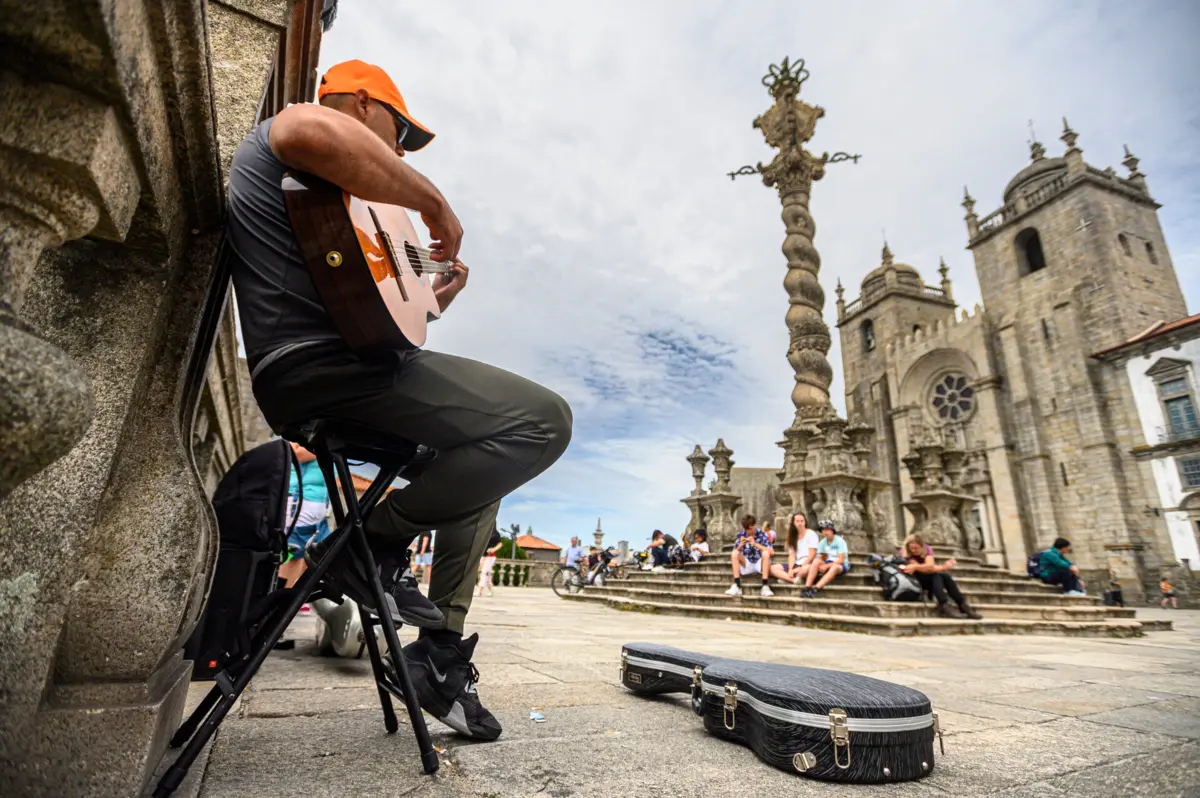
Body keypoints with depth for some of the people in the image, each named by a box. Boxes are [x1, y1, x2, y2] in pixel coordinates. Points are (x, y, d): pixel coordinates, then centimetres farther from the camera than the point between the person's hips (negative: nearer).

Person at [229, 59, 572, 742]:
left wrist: (432, 295, 17)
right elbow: (312, 128, -24)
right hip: (318, 365, -11)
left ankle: (442, 647, 17)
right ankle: (377, 542, -5)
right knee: (544, 421, -19)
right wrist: (434, 202, -14)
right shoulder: (281, 135, 5)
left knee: (484, 461, 19)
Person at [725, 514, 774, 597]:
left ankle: (765, 587, -31)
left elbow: (771, 552, -20)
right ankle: (737, 586, -28)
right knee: (734, 554, -23)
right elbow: (735, 553, -6)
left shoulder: (762, 534, -9)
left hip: (760, 564, -2)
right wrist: (741, 544, -24)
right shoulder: (741, 534, -3)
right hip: (747, 565, 2)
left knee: (766, 553, -31)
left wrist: (755, 544, -28)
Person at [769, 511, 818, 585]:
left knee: (805, 569, -43)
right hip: (797, 565, 6)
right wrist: (790, 569, -11)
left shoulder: (811, 534, -2)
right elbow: (792, 555, 6)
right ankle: (794, 580, -29)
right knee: (773, 568, -13)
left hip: (808, 564, -6)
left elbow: (811, 555, -9)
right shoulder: (793, 536, 15)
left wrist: (799, 569, -15)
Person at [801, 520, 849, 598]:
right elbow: (820, 558, 5)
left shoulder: (840, 541, -13)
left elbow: (841, 560, -18)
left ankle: (815, 589, -51)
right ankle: (807, 587, -38)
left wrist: (826, 566, -24)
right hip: (828, 564, 5)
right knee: (816, 562, -26)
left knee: (835, 567, -39)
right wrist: (821, 565, -18)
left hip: (841, 565, -4)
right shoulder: (822, 542, 3)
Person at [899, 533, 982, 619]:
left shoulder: (927, 549, -9)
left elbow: (930, 566, -25)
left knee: (946, 576, -25)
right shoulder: (907, 555, -18)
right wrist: (943, 567, -27)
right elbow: (924, 569, -26)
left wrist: (915, 567, -37)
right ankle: (944, 606, -40)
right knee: (936, 576, -30)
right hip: (918, 581, -4)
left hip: (933, 580, 4)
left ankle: (963, 606, -24)